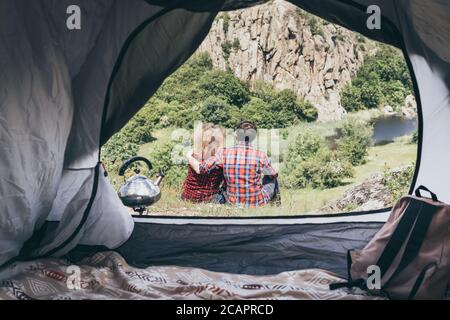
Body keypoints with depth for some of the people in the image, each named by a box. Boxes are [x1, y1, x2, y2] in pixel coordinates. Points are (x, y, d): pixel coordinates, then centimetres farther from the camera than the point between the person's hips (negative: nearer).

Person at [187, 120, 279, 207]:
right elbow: (274, 175, -1)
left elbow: (199, 169, -11)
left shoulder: (224, 153, -16)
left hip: (233, 203, 2)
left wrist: (189, 157, 10)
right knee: (271, 178, 26)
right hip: (257, 204, -2)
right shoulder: (260, 156, -19)